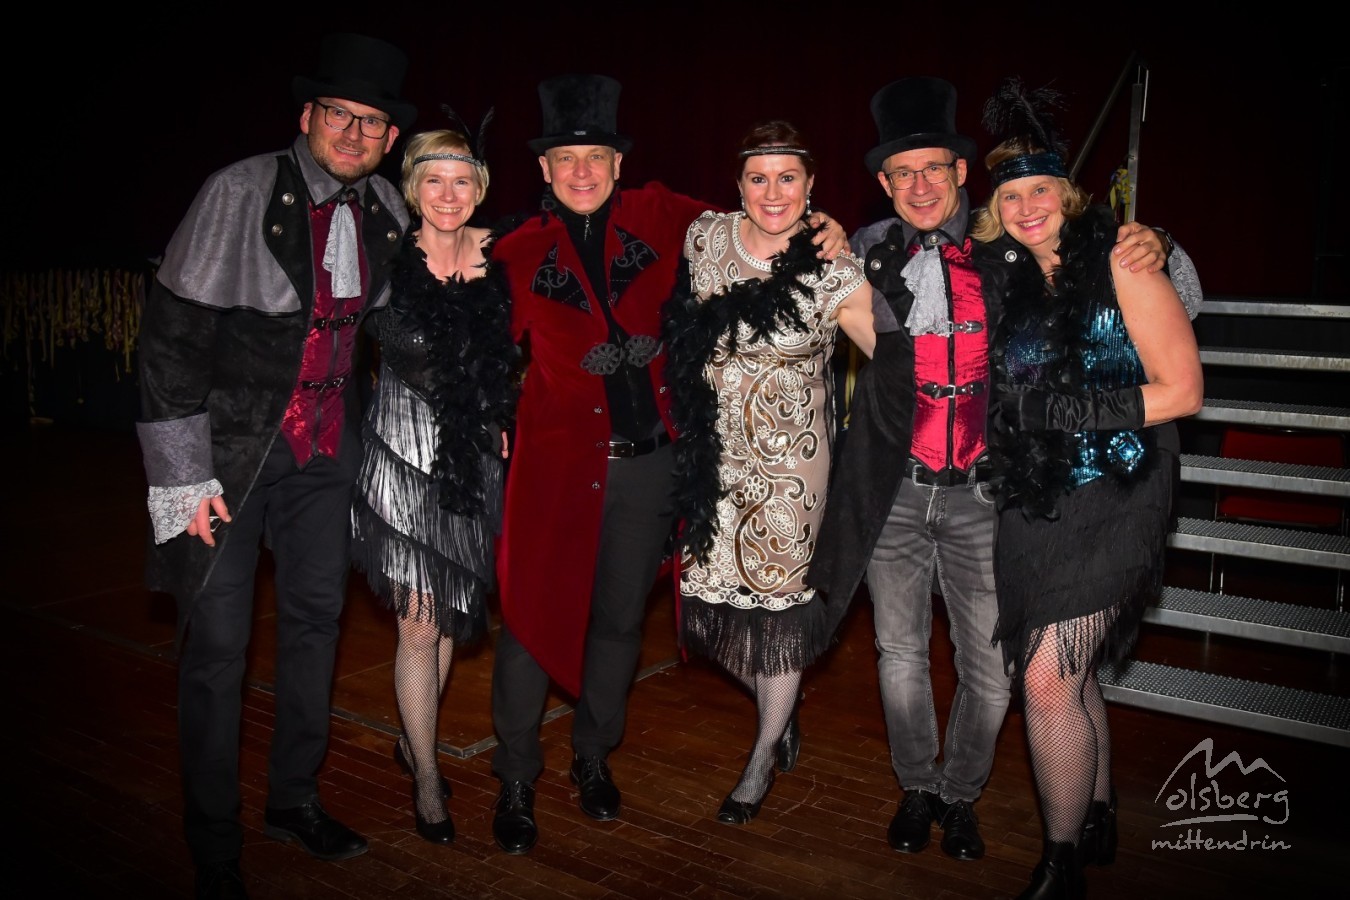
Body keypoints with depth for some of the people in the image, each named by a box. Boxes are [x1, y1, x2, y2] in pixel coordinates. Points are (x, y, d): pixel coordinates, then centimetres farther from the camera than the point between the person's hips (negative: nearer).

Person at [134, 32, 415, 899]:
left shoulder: (387, 213, 2)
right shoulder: (241, 192, -13)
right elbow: (172, 331, -13)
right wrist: (184, 474, -16)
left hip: (326, 452, 5)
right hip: (230, 449, -5)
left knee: (316, 622, 15)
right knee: (217, 647, 0)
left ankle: (295, 799, 34)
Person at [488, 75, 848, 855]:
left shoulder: (657, 217, 3)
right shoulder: (521, 253, 0)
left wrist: (819, 235, -5)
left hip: (648, 461, 2)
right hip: (557, 459, -1)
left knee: (621, 619, 14)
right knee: (533, 616, 2)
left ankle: (594, 758, 36)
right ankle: (516, 781, 23)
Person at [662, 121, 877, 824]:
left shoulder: (833, 273, -11)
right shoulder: (705, 237, 0)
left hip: (789, 460, -3)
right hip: (713, 455, 4)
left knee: (779, 602, 4)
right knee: (718, 591, 8)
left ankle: (763, 759, 26)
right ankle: (781, 709, 38)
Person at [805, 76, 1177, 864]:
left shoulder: (1008, 254, -2)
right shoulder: (869, 256, -1)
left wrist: (1150, 250, -14)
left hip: (981, 495, 0)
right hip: (895, 494, 1)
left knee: (991, 672, 6)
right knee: (901, 655, 15)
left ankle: (961, 793, 34)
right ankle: (917, 787, 39)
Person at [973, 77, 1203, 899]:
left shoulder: (1120, 261, -9)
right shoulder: (1008, 279, 7)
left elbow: (1184, 390, -9)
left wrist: (1080, 412, -19)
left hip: (1110, 499, -6)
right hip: (1032, 502, 6)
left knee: (1047, 679, -9)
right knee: (1073, 674, 16)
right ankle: (1099, 822, 36)